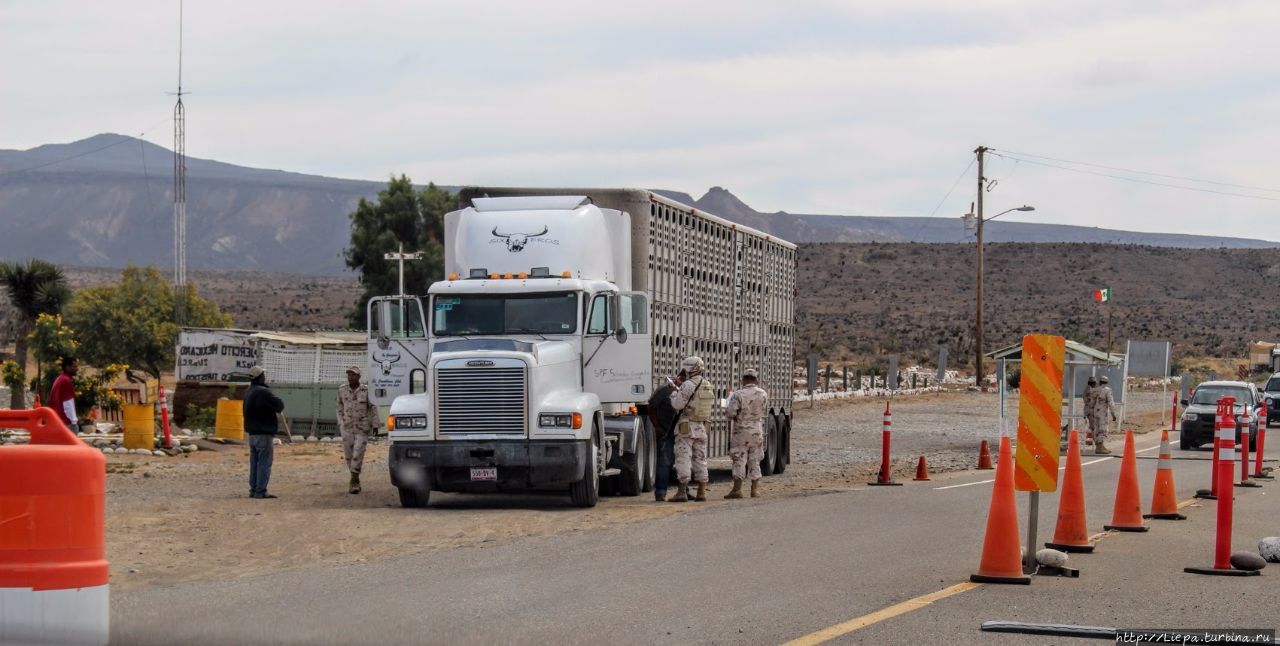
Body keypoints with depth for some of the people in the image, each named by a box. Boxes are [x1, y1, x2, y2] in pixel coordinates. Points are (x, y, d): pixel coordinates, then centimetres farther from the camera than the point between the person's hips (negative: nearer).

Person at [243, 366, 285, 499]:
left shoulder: (248, 392, 11)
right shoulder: (263, 392, -19)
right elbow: (280, 405, -20)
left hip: (252, 432, 9)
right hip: (264, 433, -9)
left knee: (255, 463, 14)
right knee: (264, 463, -6)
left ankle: (253, 489, 16)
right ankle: (260, 491, -8)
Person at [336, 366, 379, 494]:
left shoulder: (366, 390, -7)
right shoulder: (342, 389, 0)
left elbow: (373, 408, 1)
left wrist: (375, 425, -1)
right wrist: (340, 422, 9)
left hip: (362, 428, -3)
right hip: (347, 426, 3)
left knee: (358, 454, -11)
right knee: (348, 454, 3)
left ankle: (354, 482, -5)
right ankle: (356, 482, 18)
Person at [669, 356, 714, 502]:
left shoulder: (689, 385, -14)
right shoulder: (709, 386, 10)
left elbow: (677, 405, -15)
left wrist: (674, 394, 5)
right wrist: (680, 390, 20)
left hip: (686, 428, -7)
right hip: (702, 428, 7)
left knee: (683, 459, -5)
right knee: (700, 460, 11)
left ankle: (682, 492, -8)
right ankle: (701, 493, 9)